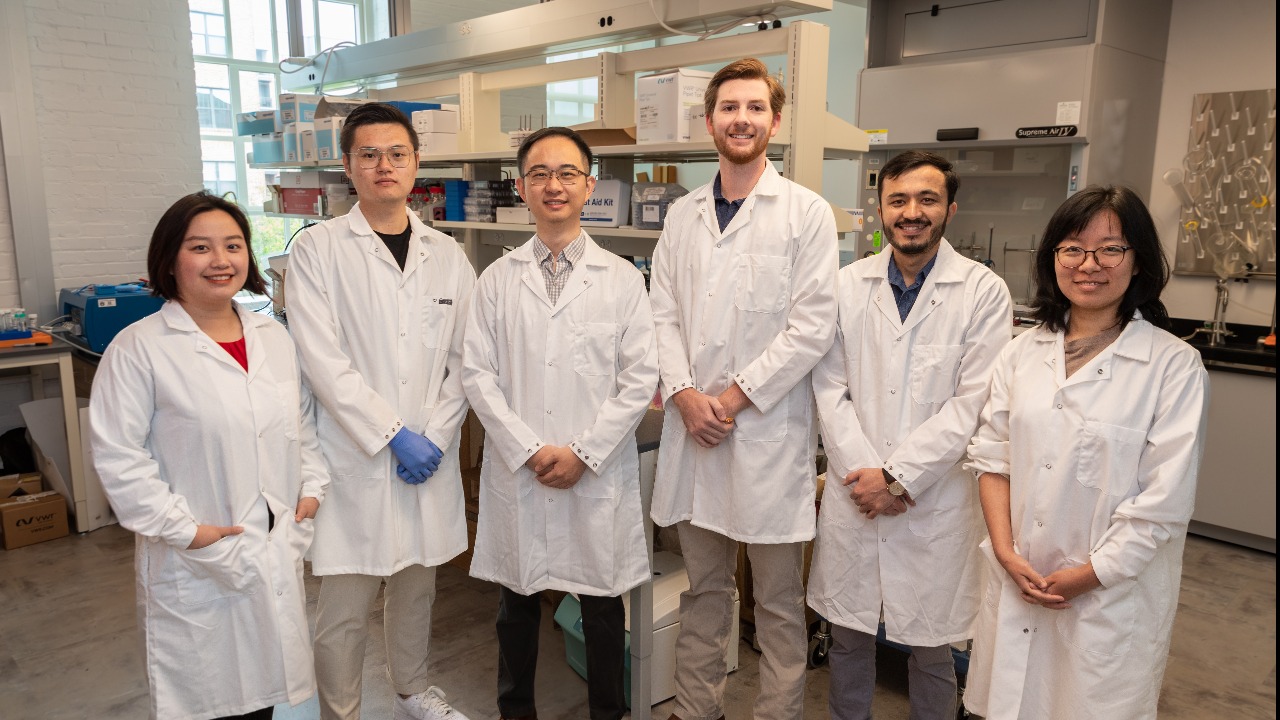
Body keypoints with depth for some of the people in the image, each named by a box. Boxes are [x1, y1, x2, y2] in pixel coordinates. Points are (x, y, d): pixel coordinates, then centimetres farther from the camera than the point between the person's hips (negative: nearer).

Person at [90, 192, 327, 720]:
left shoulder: (275, 338, 7)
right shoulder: (138, 349, -10)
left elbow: (303, 424, 14)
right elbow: (117, 454, -12)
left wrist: (311, 488, 3)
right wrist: (183, 529, -15)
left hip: (277, 554, 5)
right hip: (196, 561, -4)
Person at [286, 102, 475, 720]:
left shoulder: (447, 256, 7)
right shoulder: (317, 249, -4)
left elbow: (464, 358, 5)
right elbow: (323, 361, -11)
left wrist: (435, 436, -6)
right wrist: (393, 435, -14)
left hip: (428, 456, 4)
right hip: (354, 456, -3)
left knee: (417, 586, 19)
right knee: (344, 608, 5)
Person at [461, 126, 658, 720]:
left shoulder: (622, 278, 1)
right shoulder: (498, 279, 4)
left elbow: (640, 378, -3)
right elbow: (477, 373, 0)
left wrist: (583, 451, -10)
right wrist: (529, 449, -10)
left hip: (599, 471, -1)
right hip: (516, 469, 1)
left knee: (603, 605, 11)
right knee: (517, 603, 15)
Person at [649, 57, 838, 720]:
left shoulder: (807, 212, -2)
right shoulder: (683, 215, 11)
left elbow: (812, 325, -9)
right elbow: (663, 313, 7)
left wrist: (733, 396, -12)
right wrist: (685, 394, -8)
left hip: (768, 432, -4)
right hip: (692, 428, 4)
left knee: (778, 602, 8)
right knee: (702, 591, 17)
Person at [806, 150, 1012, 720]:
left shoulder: (984, 292, -4)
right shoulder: (849, 284, 4)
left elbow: (972, 404, -9)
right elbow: (830, 389, 1)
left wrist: (897, 476, -13)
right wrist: (863, 473, -9)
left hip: (935, 502, -2)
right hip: (853, 495, 2)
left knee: (931, 647, 12)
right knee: (847, 635, 15)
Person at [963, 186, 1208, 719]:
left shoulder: (1174, 366, -9)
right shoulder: (1023, 352, 3)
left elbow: (1165, 500, -11)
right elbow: (992, 456, 3)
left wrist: (1087, 576, -11)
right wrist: (1006, 552, -7)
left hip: (1112, 594, -3)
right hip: (1017, 584, 3)